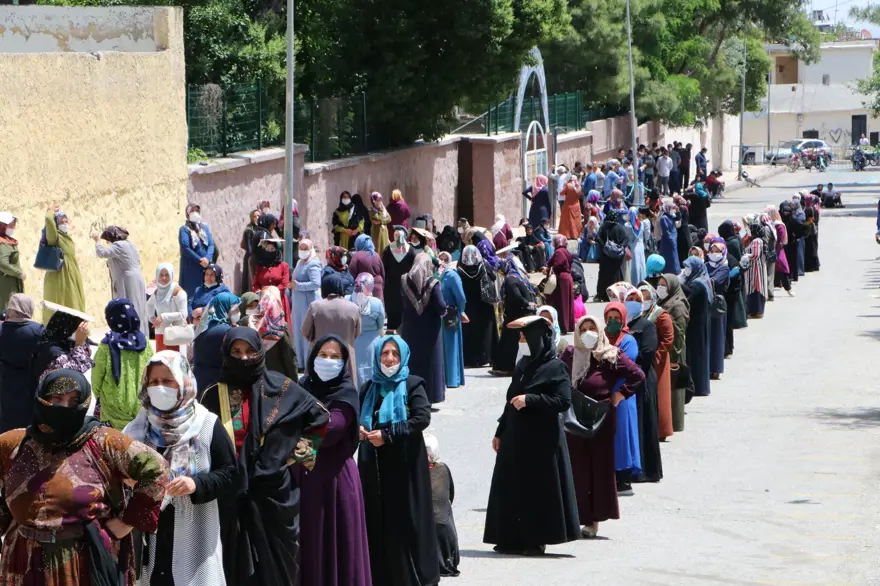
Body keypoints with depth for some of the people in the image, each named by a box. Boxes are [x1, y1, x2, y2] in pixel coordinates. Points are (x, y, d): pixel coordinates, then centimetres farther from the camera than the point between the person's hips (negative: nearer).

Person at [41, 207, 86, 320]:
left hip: (70, 282, 9)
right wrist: (52, 212, -13)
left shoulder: (67, 238, 15)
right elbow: (49, 219, -26)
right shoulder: (54, 238, -12)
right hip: (59, 281, -9)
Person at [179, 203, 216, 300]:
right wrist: (200, 260, -15)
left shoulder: (204, 227, 13)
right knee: (192, 292, -6)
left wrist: (207, 258, -12)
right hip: (191, 267, -4)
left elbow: (211, 244, 6)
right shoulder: (184, 229, -1)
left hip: (206, 266, 4)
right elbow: (185, 248, -11)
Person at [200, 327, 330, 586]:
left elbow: (320, 418, 5)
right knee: (237, 565, 3)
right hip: (231, 494, 1)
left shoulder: (280, 387, 2)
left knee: (277, 560, 4)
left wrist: (301, 453, 3)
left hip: (274, 492, -1)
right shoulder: (214, 396, 4)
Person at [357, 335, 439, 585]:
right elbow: (357, 419, 21)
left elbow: (422, 418, -12)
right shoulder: (369, 389, 13)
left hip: (405, 464, -4)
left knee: (407, 518, -3)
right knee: (378, 521, 1)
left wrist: (387, 435, -17)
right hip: (374, 465, 4)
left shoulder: (412, 386, 0)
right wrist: (358, 430, -3)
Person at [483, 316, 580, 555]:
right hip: (515, 437, 8)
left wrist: (530, 399, -21)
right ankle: (513, 538, 10)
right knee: (511, 488, 6)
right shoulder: (522, 365, 15)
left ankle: (536, 540, 1)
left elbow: (564, 401, -17)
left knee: (538, 489, -5)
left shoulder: (555, 367, -7)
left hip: (540, 439, -7)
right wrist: (500, 432, 19)